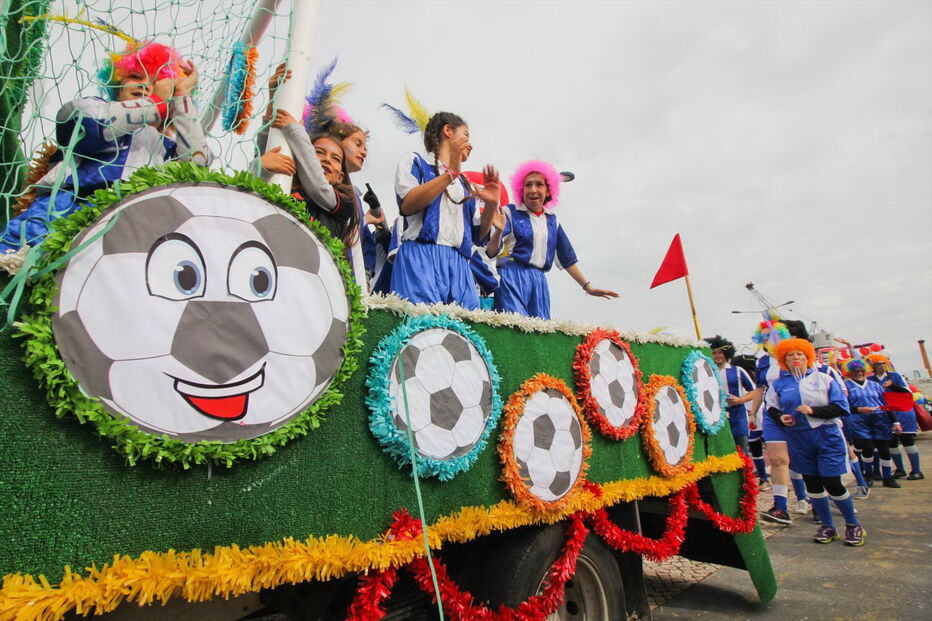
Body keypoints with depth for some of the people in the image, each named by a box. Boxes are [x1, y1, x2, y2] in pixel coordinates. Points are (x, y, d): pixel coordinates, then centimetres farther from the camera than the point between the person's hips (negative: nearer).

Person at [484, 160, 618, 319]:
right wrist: (498, 230, -29)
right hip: (512, 277, -5)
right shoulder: (510, 212, 1)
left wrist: (587, 286, 19)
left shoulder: (552, 220, 16)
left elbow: (566, 257, 21)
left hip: (539, 281, 5)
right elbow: (491, 252, -9)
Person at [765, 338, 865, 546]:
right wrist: (781, 417, -6)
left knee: (832, 483, -3)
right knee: (812, 484, 10)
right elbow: (771, 407, 14)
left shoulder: (824, 379, -1)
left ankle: (853, 525, 21)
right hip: (798, 440, 3)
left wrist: (812, 410, -16)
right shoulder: (779, 384, 6)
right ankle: (827, 527, 26)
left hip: (827, 436, -3)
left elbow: (841, 407, -6)